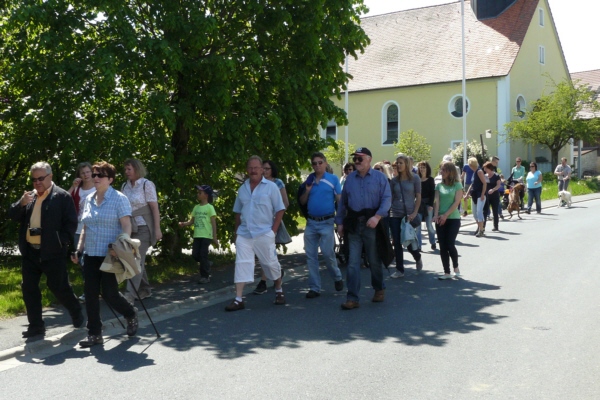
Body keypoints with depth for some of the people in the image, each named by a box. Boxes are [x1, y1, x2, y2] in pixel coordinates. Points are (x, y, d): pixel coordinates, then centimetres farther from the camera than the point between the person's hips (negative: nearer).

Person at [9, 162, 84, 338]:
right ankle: (36, 325, 18)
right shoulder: (29, 196, 13)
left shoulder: (62, 196, -6)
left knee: (59, 287, 0)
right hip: (30, 252, 6)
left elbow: (71, 223, -7)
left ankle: (76, 312, 24)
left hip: (52, 252, -6)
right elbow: (13, 216, 10)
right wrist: (21, 203, -10)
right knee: (28, 288, 7)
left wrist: (62, 242, -15)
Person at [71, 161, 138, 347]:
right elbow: (85, 228, 19)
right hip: (90, 255, 6)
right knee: (90, 294, 2)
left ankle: (131, 315, 25)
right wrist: (79, 249, 12)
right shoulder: (88, 200, 12)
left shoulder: (119, 199, -6)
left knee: (109, 293, -4)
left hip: (110, 255, -6)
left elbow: (127, 227, -12)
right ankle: (94, 334, 11)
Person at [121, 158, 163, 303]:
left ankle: (129, 295, -13)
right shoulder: (124, 186, 9)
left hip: (143, 228, -5)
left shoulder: (147, 184, -6)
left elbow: (155, 208, -10)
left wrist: (157, 229, -15)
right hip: (129, 229, 6)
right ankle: (145, 289, 23)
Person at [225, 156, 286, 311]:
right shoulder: (242, 189, 10)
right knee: (241, 265, -3)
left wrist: (273, 230, -8)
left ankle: (279, 291, 30)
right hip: (244, 234, 3)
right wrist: (237, 231, 12)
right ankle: (238, 300, -2)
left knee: (271, 263, 8)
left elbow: (280, 210, -3)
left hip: (264, 234, -3)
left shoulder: (271, 187, -3)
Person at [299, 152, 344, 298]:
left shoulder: (333, 179, -2)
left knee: (327, 253, -8)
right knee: (311, 256, 5)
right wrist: (307, 191, -6)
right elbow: (302, 202, 12)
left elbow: (339, 200, -3)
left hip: (326, 222, -4)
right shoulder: (309, 180, 10)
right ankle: (314, 287, 13)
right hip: (311, 222, 4)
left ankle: (337, 277, 20)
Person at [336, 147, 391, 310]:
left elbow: (387, 199, -7)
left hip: (372, 224, -3)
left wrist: (377, 217, -21)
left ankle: (379, 289, 33)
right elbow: (342, 202, 14)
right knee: (353, 262, -2)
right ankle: (352, 298, 1)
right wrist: (340, 222, 8)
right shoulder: (350, 179, 12)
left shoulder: (379, 177, 1)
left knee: (374, 260, 11)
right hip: (354, 225, 3)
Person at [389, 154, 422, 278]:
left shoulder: (414, 178, -1)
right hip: (395, 215, 3)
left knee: (409, 242, -1)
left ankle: (418, 258, 31)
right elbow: (390, 198, 9)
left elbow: (418, 197, -2)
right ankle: (399, 270, 11)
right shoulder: (394, 180, 7)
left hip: (409, 214, -3)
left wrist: (415, 213, -12)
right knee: (397, 243, 1)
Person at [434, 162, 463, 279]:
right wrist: (436, 215, -15)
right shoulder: (439, 185, 10)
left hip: (453, 219, -4)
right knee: (443, 247, 1)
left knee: (450, 244, -9)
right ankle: (446, 273, 6)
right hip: (441, 219, 4)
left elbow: (456, 202, -9)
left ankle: (456, 268, 15)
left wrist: (445, 215, -17)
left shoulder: (457, 185, -1)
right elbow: (437, 201, 1)